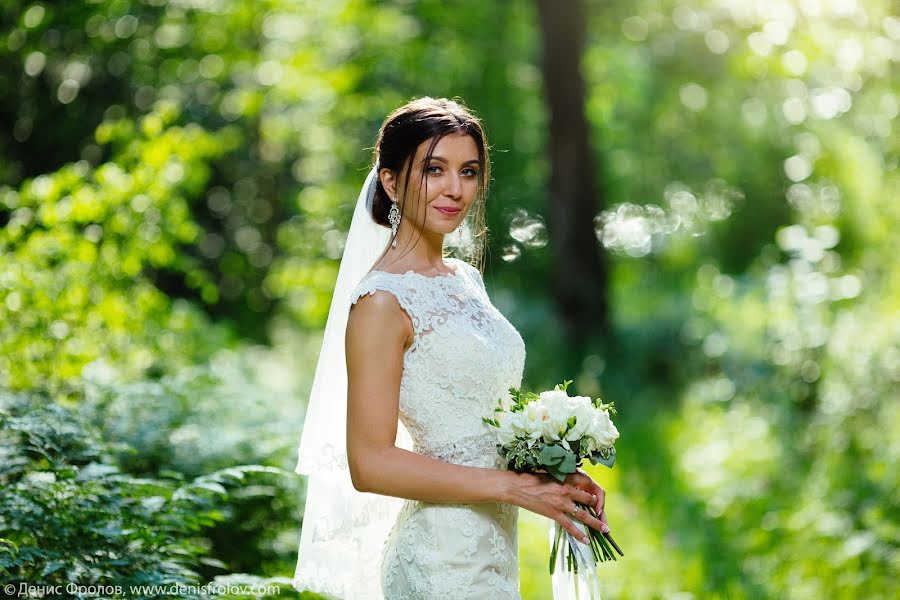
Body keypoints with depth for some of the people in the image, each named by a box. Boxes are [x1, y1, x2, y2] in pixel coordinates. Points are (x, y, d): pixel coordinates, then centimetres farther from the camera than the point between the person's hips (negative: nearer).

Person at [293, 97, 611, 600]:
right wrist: (512, 486, -19)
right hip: (443, 557, -7)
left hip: (495, 549, 7)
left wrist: (550, 472, 1)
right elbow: (370, 464, -19)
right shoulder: (382, 299, -16)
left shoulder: (465, 278, 8)